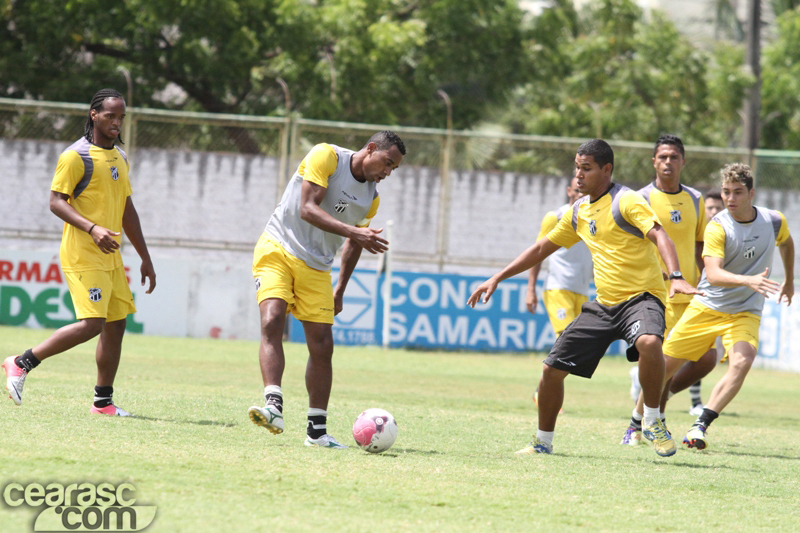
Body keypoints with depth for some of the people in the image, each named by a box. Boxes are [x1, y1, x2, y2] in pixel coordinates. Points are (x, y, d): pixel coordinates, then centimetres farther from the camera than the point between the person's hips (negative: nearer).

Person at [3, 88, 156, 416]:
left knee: (116, 325, 5)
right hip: (82, 256, -8)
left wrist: (145, 258, 22)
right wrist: (92, 229, -28)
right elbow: (57, 202, -15)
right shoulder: (76, 156, -9)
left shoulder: (120, 158, 16)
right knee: (91, 324, -17)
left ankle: (103, 401, 11)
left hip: (110, 257, 8)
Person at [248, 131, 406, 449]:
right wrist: (355, 232, -29)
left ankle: (317, 431, 7)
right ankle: (274, 406, -38)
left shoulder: (372, 199, 8)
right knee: (272, 321, -26)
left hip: (316, 268, 6)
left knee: (322, 347, -1)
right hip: (278, 249, -6)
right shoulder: (326, 157, -11)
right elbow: (308, 209, -20)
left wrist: (340, 290, 22)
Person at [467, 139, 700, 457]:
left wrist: (676, 277, -42)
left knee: (649, 342, -39)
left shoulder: (626, 201, -11)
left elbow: (659, 236, -25)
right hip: (603, 304, 7)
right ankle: (543, 442, 23)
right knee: (553, 368, 3)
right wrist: (497, 279, 20)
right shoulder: (579, 212, 12)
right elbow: (543, 248, 23)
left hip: (642, 297, -7)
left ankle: (653, 421, -19)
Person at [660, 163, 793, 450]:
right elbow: (713, 275, -32)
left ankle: (701, 426, -27)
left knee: (742, 362, -28)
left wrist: (789, 281, 31)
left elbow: (787, 243, 22)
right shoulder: (718, 227, -17)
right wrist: (749, 281, -47)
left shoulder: (774, 221, -5)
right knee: (665, 364, 1)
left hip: (745, 312, 1)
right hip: (707, 307, -1)